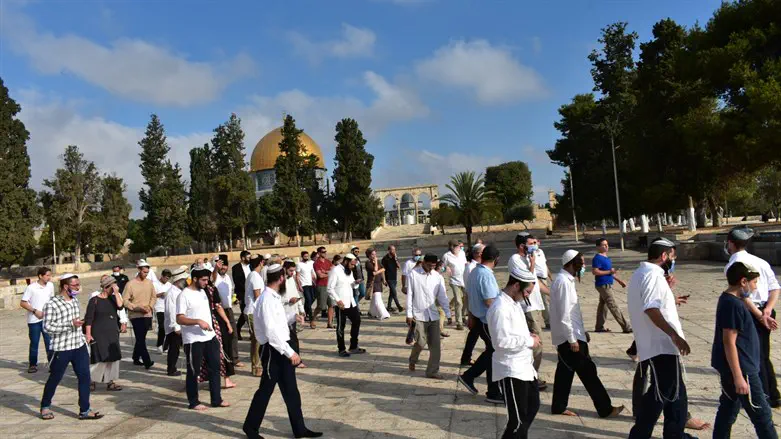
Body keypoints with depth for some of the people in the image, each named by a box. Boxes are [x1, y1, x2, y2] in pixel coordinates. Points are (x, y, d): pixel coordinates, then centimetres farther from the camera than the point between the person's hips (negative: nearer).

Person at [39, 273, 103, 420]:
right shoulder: (51, 305, -15)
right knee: (55, 379, 10)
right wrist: (70, 324, -25)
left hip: (80, 345, 6)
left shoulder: (75, 300, 7)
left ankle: (85, 410, 8)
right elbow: (47, 327, -20)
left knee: (84, 377, 2)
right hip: (61, 348, -6)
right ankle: (45, 406, 33)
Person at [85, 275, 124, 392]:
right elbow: (88, 319, -7)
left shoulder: (113, 298, 7)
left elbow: (120, 306, -13)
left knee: (113, 358, 7)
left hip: (112, 334, 5)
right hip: (99, 334, -5)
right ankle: (91, 381, 15)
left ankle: (110, 382, 17)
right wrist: (88, 334, -12)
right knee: (100, 359, -4)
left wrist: (116, 292, -14)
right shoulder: (94, 300, -7)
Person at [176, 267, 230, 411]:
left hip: (210, 337, 8)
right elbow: (179, 319, -19)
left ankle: (216, 399, 20)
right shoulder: (184, 295, -14)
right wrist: (198, 321, -28)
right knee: (193, 371, 5)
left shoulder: (202, 292, 10)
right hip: (193, 340, -8)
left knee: (215, 367, 10)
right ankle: (193, 402, 18)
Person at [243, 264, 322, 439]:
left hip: (282, 349, 9)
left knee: (291, 391, 14)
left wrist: (292, 317, 11)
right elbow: (270, 331, -26)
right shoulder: (267, 299, -21)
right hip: (273, 351, -9)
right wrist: (290, 352, -23)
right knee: (266, 389, 5)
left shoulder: (274, 297, 10)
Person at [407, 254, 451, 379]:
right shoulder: (413, 274, -6)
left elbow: (443, 296, 5)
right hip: (419, 315, -4)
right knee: (421, 342, -5)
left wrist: (448, 314, -1)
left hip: (433, 315, 4)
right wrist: (409, 314, -7)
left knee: (435, 345, 2)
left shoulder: (438, 277, 3)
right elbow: (409, 295, -5)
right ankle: (413, 360, 26)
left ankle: (432, 371, 13)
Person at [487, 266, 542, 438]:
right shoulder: (500, 308, -22)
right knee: (518, 420, -4)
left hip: (524, 367, 10)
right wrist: (529, 341, -17)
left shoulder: (514, 303, 10)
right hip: (511, 371, -10)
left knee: (533, 405, 24)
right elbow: (501, 341, -28)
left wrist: (528, 336, 3)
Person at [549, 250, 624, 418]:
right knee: (587, 371, -1)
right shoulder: (563, 282, -21)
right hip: (569, 337, -10)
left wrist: (581, 330, 20)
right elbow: (563, 315, -23)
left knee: (565, 371, 15)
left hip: (566, 337, 10)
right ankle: (605, 409, 9)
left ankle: (558, 407, 24)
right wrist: (572, 339, -20)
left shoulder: (566, 280, 10)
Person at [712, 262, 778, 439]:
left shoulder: (727, 300, 10)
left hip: (729, 369, 10)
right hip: (740, 369, -10)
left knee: (728, 409, 15)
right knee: (761, 414, 1)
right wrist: (739, 377, -22)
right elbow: (729, 343, -23)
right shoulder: (734, 305, -21)